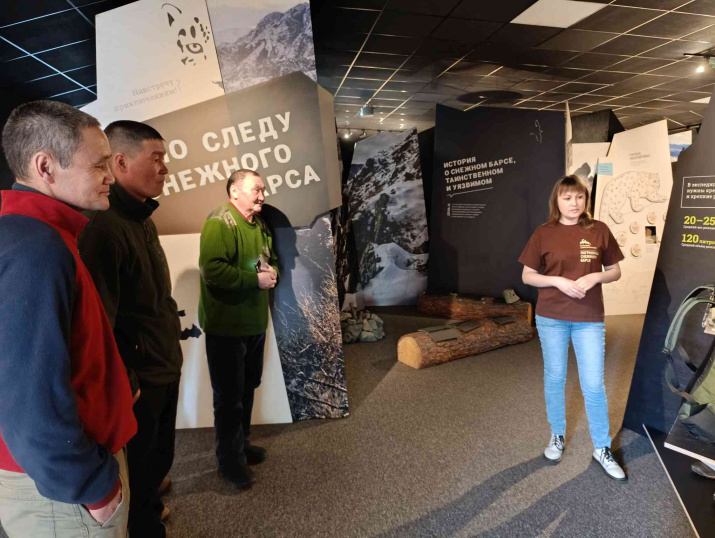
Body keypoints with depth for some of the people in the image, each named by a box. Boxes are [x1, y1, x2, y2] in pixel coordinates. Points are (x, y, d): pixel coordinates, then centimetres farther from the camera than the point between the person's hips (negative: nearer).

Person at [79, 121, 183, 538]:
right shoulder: (103, 226, -23)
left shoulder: (143, 219, 9)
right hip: (139, 378, -9)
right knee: (140, 464, 13)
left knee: (160, 454, 26)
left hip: (165, 367, 9)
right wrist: (126, 383, -19)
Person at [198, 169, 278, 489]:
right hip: (226, 326, -9)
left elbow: (272, 258, 22)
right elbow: (212, 269, -29)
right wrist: (255, 279, -23)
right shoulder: (219, 223, -18)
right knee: (229, 395, 4)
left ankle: (242, 443, 40)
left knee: (248, 388, 21)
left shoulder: (259, 224, 11)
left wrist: (272, 271, -1)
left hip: (255, 323, 9)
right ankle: (230, 459, 23)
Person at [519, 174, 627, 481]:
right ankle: (557, 436, 32)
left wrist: (595, 277, -14)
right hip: (551, 318, 0)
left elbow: (615, 272, 6)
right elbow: (527, 276, -1)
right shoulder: (544, 233, -4)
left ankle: (602, 449, 23)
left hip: (589, 319, 1)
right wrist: (558, 281, -16)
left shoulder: (599, 230, 0)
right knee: (554, 379, 12)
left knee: (594, 385, 5)